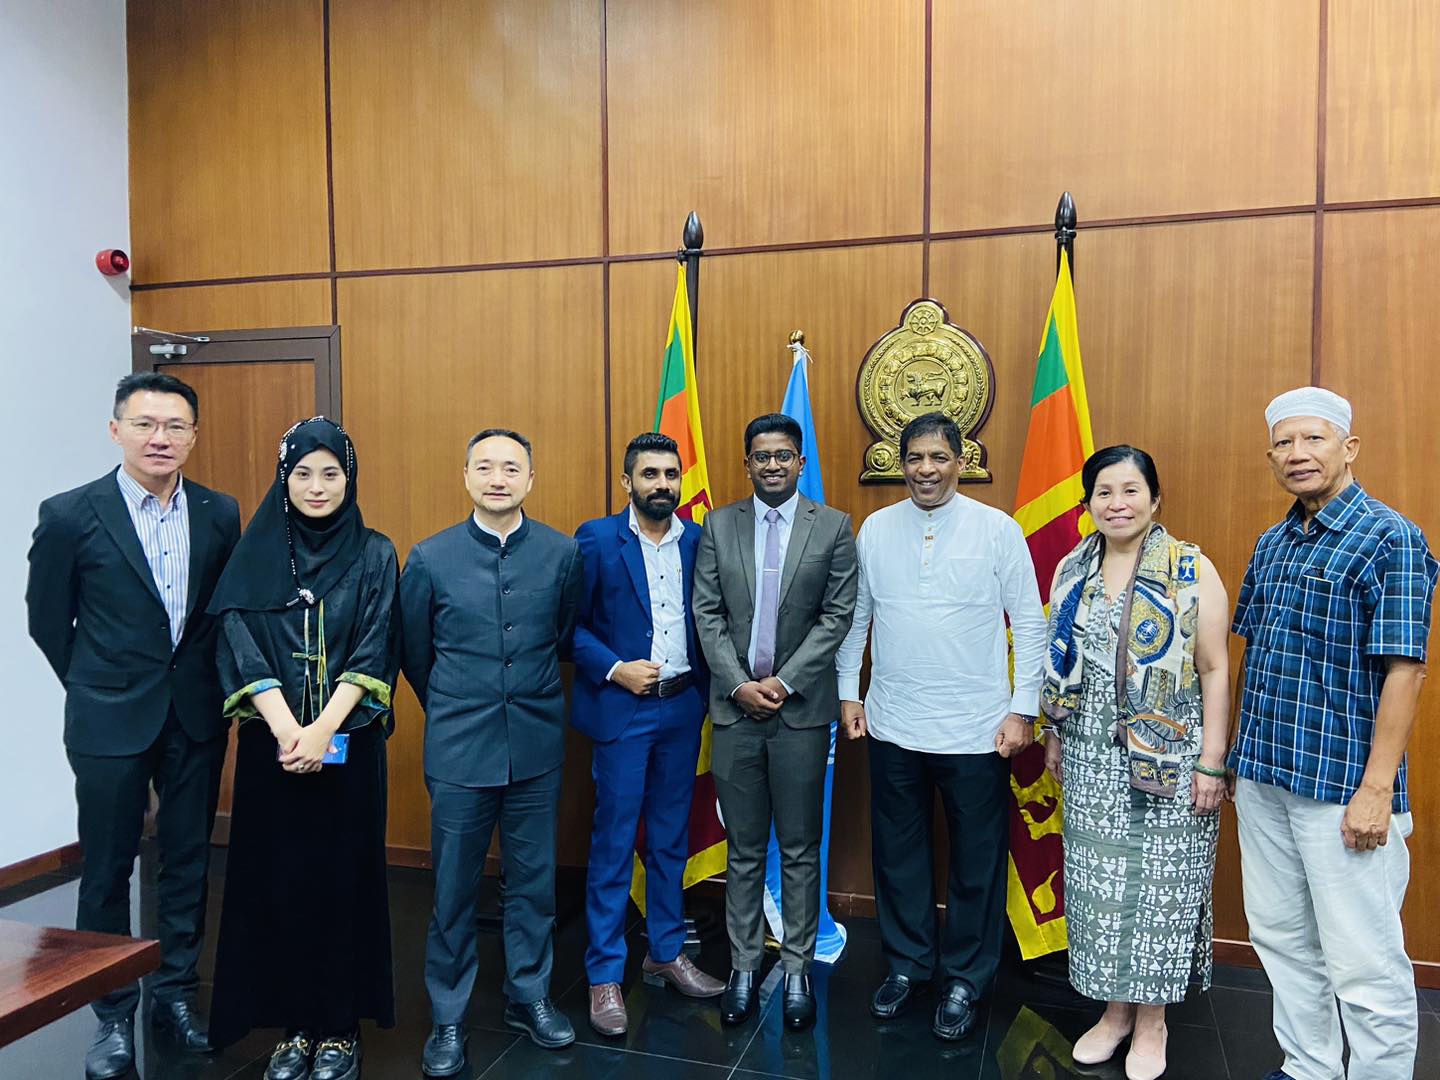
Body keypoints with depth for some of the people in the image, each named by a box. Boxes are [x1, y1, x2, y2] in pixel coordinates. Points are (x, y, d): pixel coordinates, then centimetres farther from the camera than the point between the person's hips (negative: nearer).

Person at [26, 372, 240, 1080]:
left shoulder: (220, 515, 0)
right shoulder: (70, 515, -8)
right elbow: (48, 621, 3)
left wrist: (210, 688, 10)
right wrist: (98, 689, 9)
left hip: (195, 718, 3)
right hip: (110, 723, -2)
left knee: (188, 862, 13)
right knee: (107, 872, 9)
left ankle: (176, 991, 30)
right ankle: (113, 1015, 26)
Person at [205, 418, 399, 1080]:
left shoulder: (374, 555, 1)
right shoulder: (255, 554, 4)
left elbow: (372, 654, -6)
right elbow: (242, 650, -5)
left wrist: (322, 730, -17)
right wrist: (286, 731, -17)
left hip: (349, 742, -1)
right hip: (272, 742, 1)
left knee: (343, 877, 5)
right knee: (277, 877, 7)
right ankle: (293, 1025, 23)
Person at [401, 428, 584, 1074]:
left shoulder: (563, 553, -3)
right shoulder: (431, 557, -4)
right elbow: (413, 652, 8)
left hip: (537, 746, 1)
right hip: (460, 750, -1)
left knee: (533, 880, 13)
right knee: (454, 889, 8)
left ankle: (530, 997, 32)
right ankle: (447, 1016, 26)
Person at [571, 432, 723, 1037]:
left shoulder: (699, 540, 4)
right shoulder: (597, 539, -6)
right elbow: (570, 622, -6)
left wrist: (704, 683, -4)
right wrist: (615, 669, -16)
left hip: (682, 707, 4)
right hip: (621, 709, -4)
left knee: (672, 838, 15)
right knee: (614, 843, 4)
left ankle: (666, 953, 32)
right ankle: (605, 976, 17)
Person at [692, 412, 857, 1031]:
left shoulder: (833, 527, 0)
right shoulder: (719, 525, 5)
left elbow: (837, 615, -4)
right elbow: (707, 613, 2)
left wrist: (783, 683, -11)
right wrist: (739, 684, -9)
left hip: (801, 708, -1)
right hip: (735, 707, 1)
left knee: (800, 850, 9)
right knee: (744, 850, 11)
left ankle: (797, 970, 23)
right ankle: (743, 968, 24)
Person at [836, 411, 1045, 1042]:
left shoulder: (997, 529, -5)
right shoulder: (875, 529, 2)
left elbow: (1029, 624, -3)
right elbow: (856, 618, 9)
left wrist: (1022, 710, -6)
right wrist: (848, 693, 7)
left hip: (976, 730, -2)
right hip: (893, 727, 3)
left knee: (976, 863, 10)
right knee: (897, 854, 15)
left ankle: (965, 979, 29)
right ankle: (907, 963, 34)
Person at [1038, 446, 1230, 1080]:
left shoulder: (1192, 570, -7)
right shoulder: (1070, 571, 6)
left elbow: (1214, 670, -8)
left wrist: (1211, 763, -11)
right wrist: (1055, 735, 13)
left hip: (1168, 758, -4)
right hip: (1090, 756, 4)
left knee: (1160, 882, 5)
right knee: (1096, 880, 10)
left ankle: (1152, 1018, 24)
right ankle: (1115, 1009, 28)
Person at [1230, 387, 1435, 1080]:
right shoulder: (1271, 544, 11)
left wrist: (1376, 791, -18)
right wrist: (1238, 754, 14)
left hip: (1342, 788, -7)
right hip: (1264, 776, 7)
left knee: (1364, 965, 3)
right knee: (1281, 939, 17)